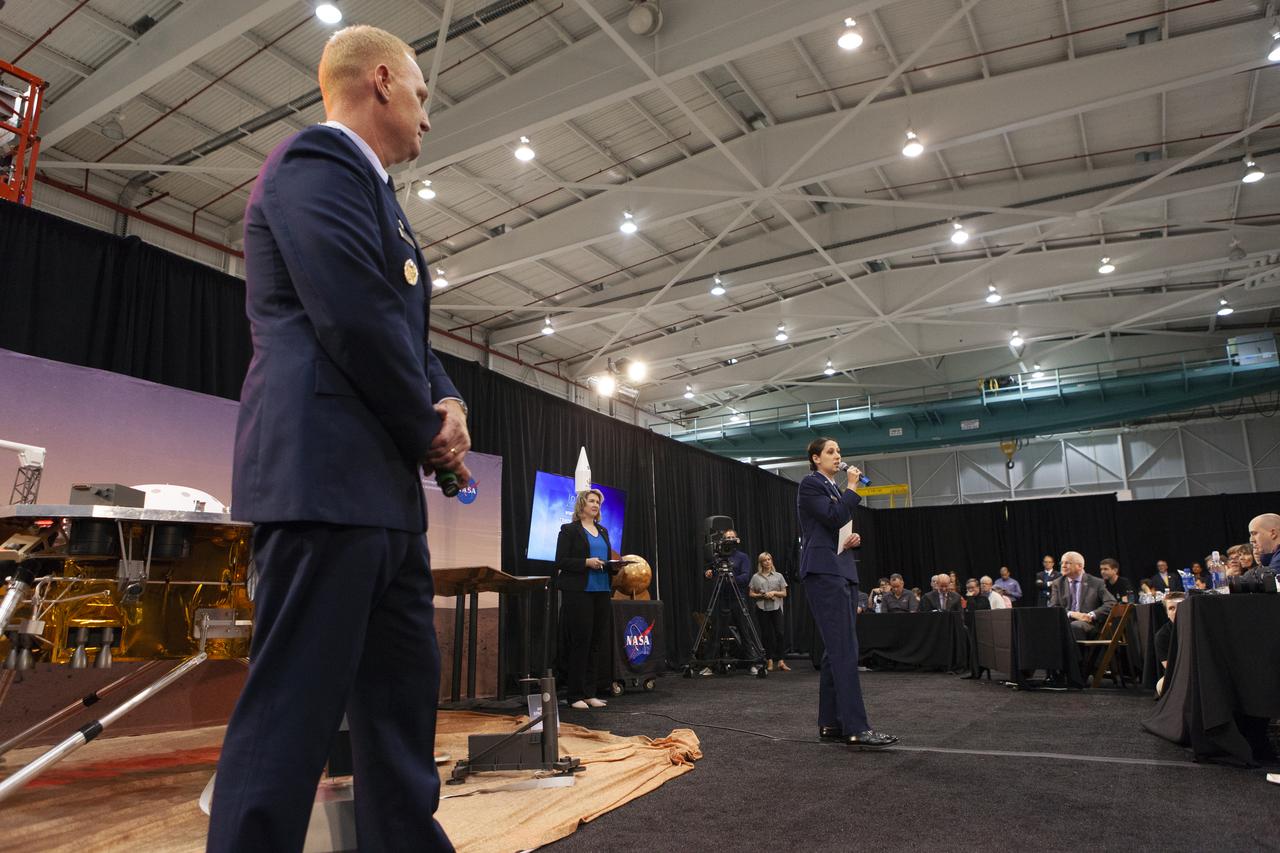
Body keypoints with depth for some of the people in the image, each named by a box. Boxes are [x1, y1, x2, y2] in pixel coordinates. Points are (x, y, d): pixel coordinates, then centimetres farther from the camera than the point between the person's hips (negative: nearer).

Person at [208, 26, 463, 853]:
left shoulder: (372, 190, 25)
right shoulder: (318, 161, -5)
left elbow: (410, 332, 22)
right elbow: (356, 319, -17)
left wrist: (448, 402, 2)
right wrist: (430, 433, -5)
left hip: (382, 483, 10)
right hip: (328, 473, -10)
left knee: (404, 696, 14)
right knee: (294, 707, -5)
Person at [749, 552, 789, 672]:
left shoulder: (778, 576, 8)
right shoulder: (756, 577, 7)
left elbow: (784, 593, 8)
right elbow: (751, 594, 7)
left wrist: (774, 592, -9)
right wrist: (762, 595, -9)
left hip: (776, 608, 0)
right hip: (762, 609, 0)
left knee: (779, 633, -7)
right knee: (766, 634, 2)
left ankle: (780, 661, -4)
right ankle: (769, 661, 10)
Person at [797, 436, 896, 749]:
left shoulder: (836, 488, 21)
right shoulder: (810, 485, -5)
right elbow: (835, 517, -18)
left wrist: (854, 538, 4)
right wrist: (852, 487, -8)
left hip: (843, 570, 9)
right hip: (823, 572, -9)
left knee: (836, 651, 8)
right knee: (845, 651, -14)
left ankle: (830, 723, 12)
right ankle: (856, 728, -14)